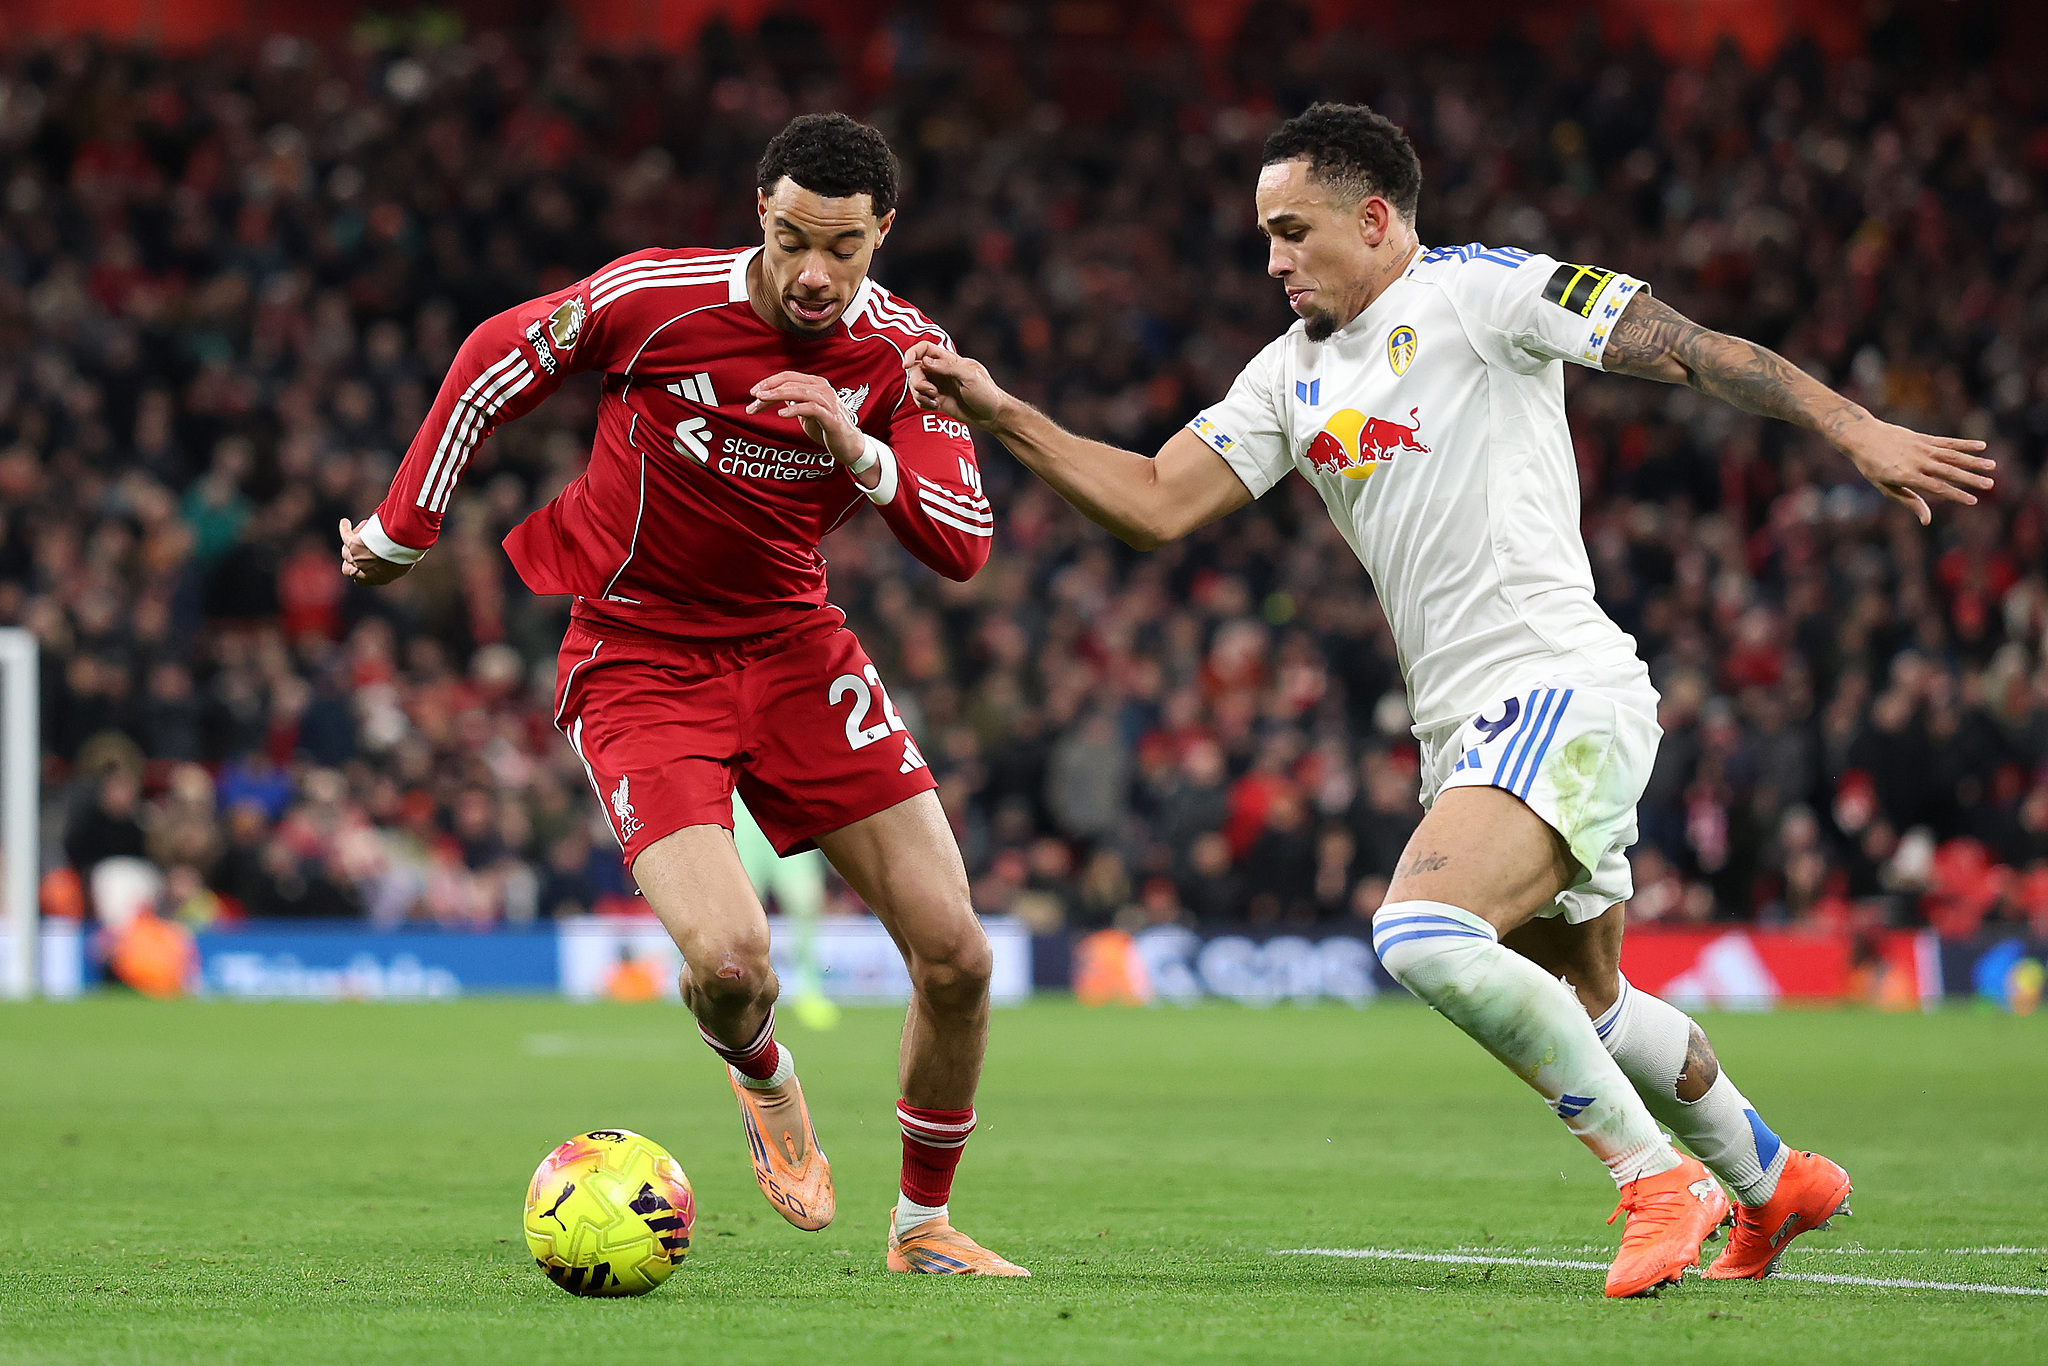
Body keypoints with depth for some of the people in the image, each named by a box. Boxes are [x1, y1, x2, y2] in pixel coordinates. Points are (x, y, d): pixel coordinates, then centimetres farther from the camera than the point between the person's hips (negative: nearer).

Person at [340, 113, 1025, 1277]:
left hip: (793, 645, 4)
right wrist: (404, 527, 6)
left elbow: (964, 547, -12)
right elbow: (496, 359, 0)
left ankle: (925, 1226, 17)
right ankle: (765, 1080, 17)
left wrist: (861, 452, -30)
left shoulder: (903, 351, -7)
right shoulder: (655, 298, -17)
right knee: (730, 961, -23)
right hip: (637, 656, -4)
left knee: (955, 955, -6)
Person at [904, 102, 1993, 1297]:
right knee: (1584, 1004, 18)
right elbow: (1155, 505, 11)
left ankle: (1660, 1180, -18)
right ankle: (1774, 1180, 40)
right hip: (1466, 727, 9)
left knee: (1423, 932, -26)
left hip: (1563, 690, -9)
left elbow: (1692, 348, -9)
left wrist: (1856, 428, -17)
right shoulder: (1292, 377, 17)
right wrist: (998, 414, 2)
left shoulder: (1478, 291, -5)